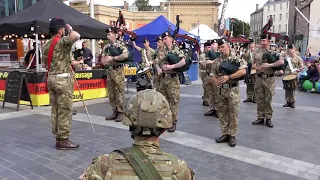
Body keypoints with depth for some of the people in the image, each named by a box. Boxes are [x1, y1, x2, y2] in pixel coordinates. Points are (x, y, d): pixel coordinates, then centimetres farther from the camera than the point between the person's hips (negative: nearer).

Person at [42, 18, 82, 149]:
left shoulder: (46, 45, 14)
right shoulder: (62, 41, -11)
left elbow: (44, 64, 19)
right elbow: (77, 36, -30)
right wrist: (70, 30, -6)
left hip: (51, 79, 8)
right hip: (63, 79, -8)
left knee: (55, 110, 11)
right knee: (65, 111, -3)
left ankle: (58, 138, 18)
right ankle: (63, 140, 2)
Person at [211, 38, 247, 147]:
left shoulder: (236, 59, -6)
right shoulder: (216, 62, 7)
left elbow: (243, 71, -16)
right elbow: (213, 75, 10)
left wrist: (228, 77, -21)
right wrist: (216, 82, -13)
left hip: (233, 90, -4)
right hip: (221, 90, 5)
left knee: (233, 113, 1)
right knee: (222, 113, 9)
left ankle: (232, 136, 12)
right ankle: (225, 134, 21)